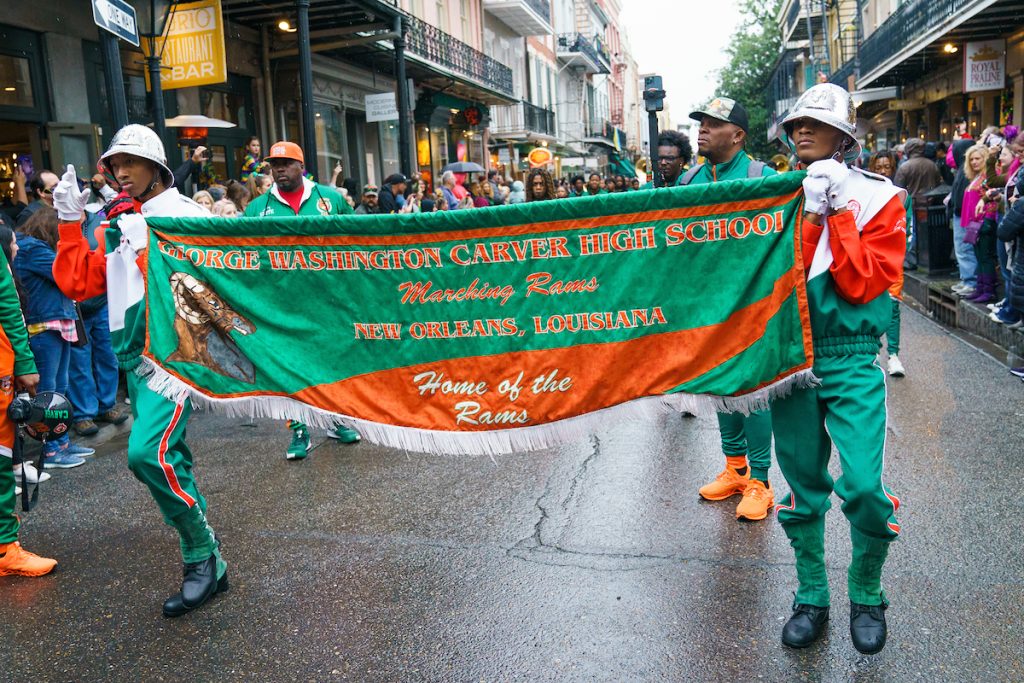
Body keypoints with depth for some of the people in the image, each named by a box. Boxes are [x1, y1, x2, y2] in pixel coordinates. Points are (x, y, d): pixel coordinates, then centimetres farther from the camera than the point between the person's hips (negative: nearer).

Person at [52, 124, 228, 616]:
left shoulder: (187, 215, -2)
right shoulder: (119, 227, 18)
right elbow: (77, 282, 15)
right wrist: (70, 223, 13)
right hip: (133, 359, 8)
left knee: (148, 452, -21)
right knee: (167, 459, 10)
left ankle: (203, 557, -7)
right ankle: (204, 560, 22)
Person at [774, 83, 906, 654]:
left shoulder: (879, 196, 0)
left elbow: (863, 282, -12)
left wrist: (837, 212, -13)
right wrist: (811, 212, -9)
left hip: (851, 359, -2)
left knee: (863, 485, -10)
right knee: (803, 483, 10)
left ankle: (867, 595, 18)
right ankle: (812, 598, 27)